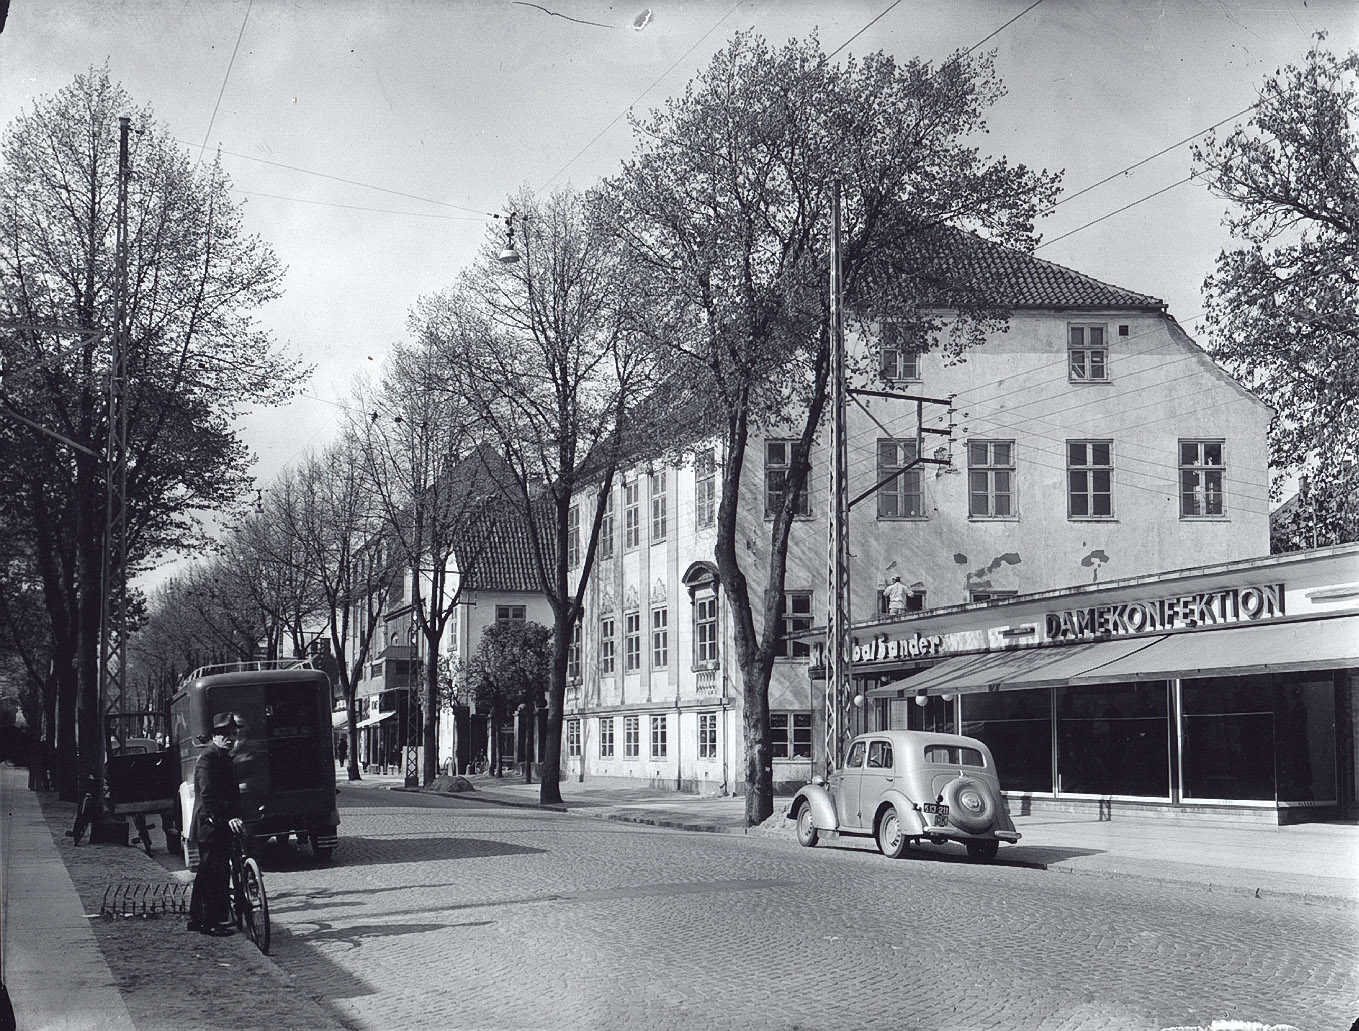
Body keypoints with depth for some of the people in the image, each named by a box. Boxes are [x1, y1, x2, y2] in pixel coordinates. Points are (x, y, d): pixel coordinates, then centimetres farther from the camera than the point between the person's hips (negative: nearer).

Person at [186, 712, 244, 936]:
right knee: (215, 874, -8)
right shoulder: (208, 758, -15)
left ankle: (197, 919, 25)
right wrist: (228, 818, -34)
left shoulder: (224, 758, 17)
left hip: (222, 825, 10)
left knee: (206, 874, 16)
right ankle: (212, 922, -4)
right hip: (210, 825, -10)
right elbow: (208, 795, -25)